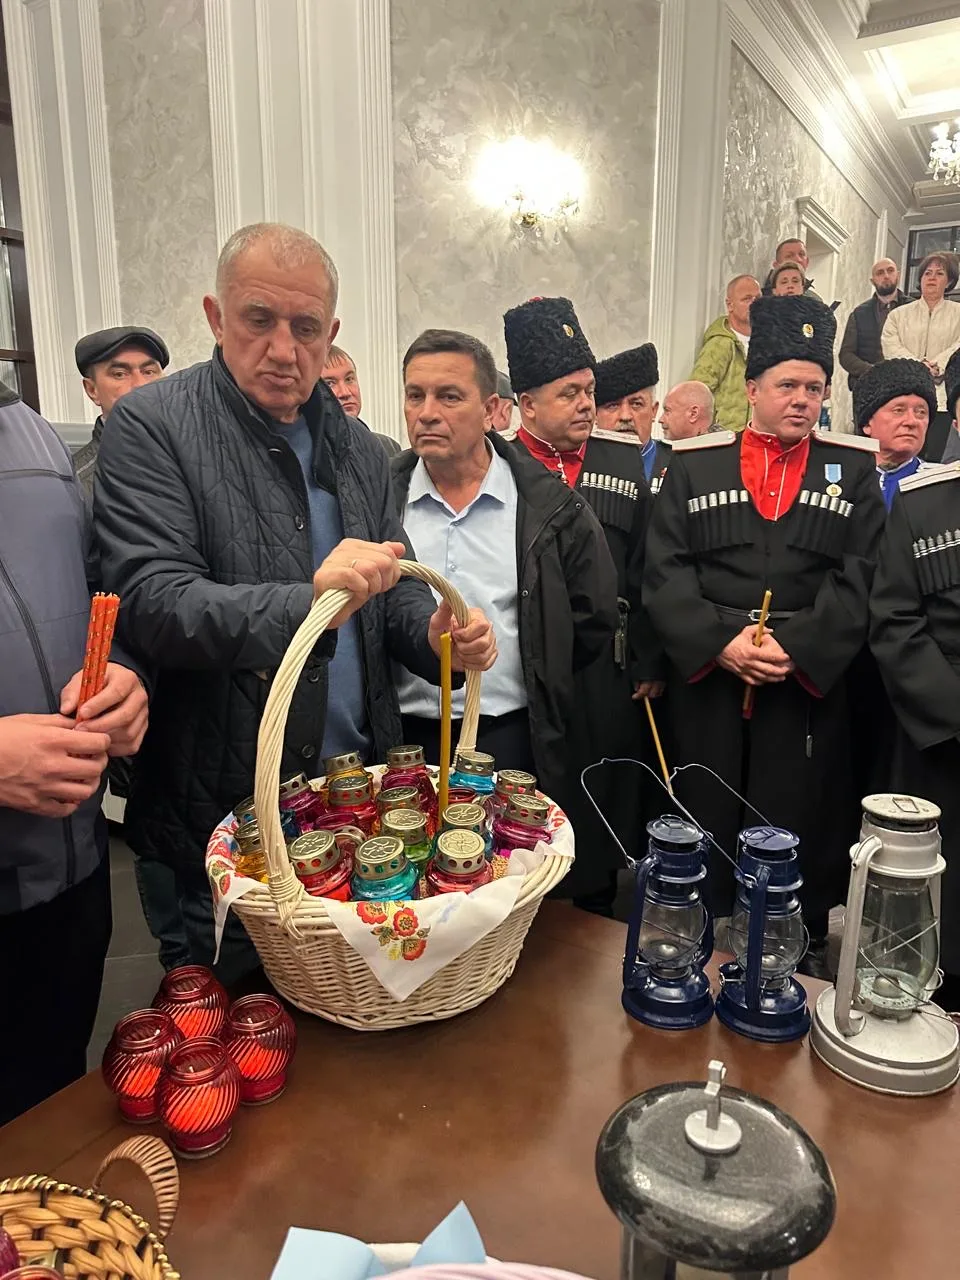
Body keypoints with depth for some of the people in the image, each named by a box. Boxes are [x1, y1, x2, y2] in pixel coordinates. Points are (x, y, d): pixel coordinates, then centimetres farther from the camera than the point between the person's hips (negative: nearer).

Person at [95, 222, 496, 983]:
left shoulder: (358, 448, 8)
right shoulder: (152, 427, -9)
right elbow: (149, 601, -19)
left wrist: (435, 635, -8)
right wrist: (307, 601, -34)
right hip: (226, 807, -4)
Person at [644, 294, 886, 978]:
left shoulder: (854, 470, 6)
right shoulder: (694, 465, 5)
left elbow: (858, 582, -2)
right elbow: (666, 573, -2)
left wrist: (795, 647, -15)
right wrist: (719, 642, -14)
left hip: (810, 685, 0)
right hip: (705, 679, 0)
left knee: (799, 829, 7)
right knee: (704, 824, 9)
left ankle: (800, 961, 27)